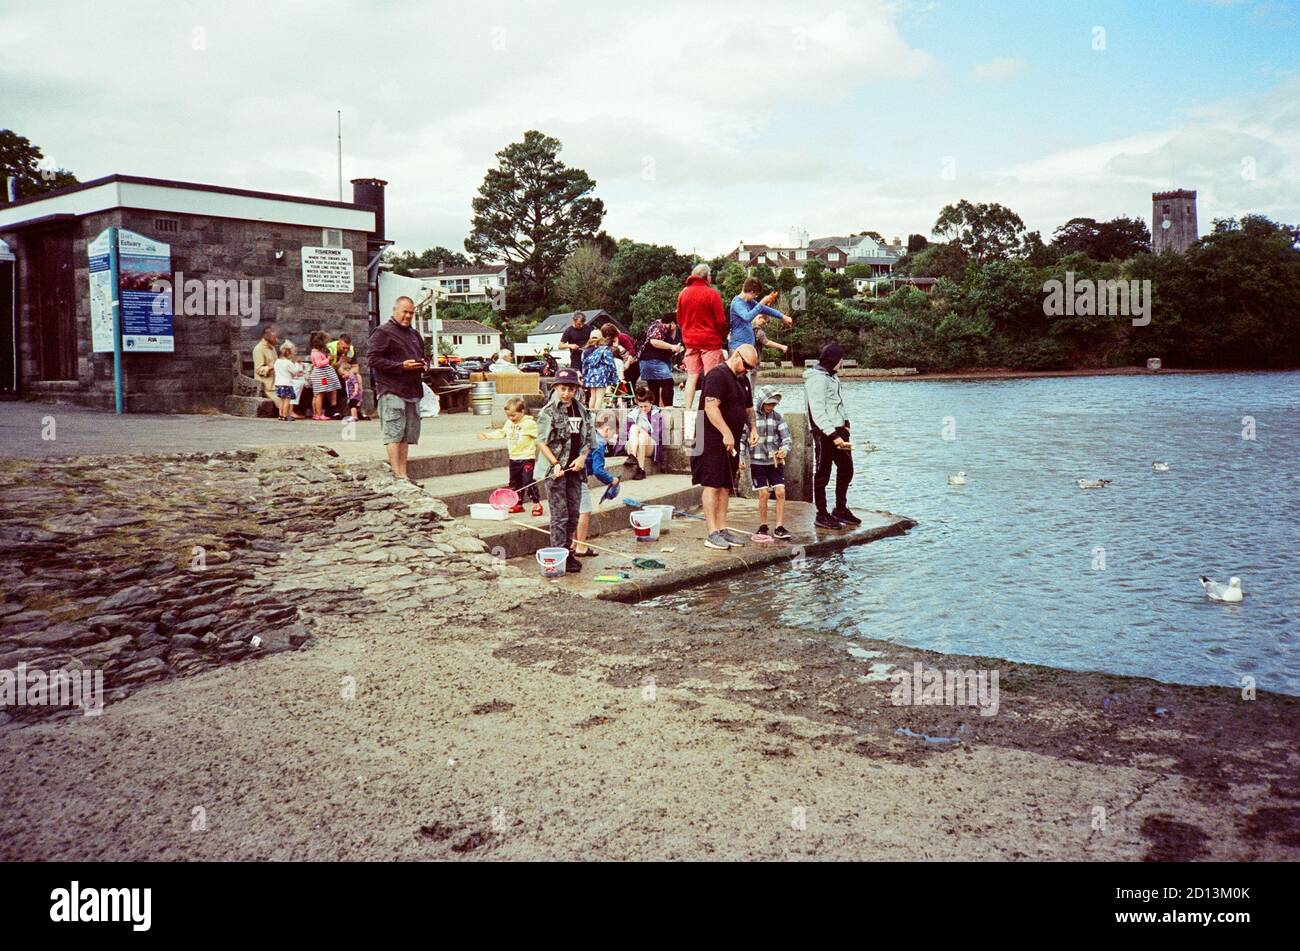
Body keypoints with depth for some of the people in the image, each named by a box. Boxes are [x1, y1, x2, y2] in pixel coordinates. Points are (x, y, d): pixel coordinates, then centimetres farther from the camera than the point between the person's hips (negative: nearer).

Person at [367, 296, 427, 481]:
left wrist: (422, 364, 9)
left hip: (412, 390, 8)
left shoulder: (414, 334, 21)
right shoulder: (382, 332, -4)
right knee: (394, 433, -10)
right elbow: (373, 358, -12)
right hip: (391, 391, -8)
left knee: (407, 435, 8)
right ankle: (397, 474, -12)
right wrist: (401, 366, -17)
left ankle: (403, 474, 13)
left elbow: (422, 355, 34)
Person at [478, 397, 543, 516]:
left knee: (528, 481, -9)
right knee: (514, 482, 12)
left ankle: (536, 504, 0)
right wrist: (486, 435, 25)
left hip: (527, 458, -7)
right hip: (514, 458, 7)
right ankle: (518, 504, 22)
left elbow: (539, 436, -13)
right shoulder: (509, 423, 9)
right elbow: (501, 433, 24)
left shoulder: (530, 423, -13)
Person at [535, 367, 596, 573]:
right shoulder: (548, 412, -7)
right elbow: (542, 442, -9)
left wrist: (582, 457, -2)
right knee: (560, 516, -4)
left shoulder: (582, 411, 9)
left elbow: (588, 440, 15)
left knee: (573, 514, 11)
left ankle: (569, 552, 23)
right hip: (555, 470, -5)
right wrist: (556, 464, -17)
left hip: (575, 469, 6)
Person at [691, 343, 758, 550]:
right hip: (713, 441, -9)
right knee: (712, 486, -7)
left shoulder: (741, 380, 18)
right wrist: (726, 433, -26)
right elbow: (711, 408, -22)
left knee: (725, 487, 11)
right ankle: (712, 534, -6)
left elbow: (748, 408, 30)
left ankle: (722, 529, 16)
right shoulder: (717, 375, -13)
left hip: (731, 443, 9)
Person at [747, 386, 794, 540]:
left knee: (780, 492, -7)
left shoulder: (778, 417, 2)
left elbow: (787, 438, -1)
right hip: (757, 462, -2)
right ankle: (762, 527, 11)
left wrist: (785, 449, -22)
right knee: (763, 494, -6)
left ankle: (779, 527, -1)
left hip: (775, 461, 2)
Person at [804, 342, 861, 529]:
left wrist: (845, 421, 10)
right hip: (824, 432, -10)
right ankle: (822, 516, 6)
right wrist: (833, 435, -24)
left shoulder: (831, 376, 16)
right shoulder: (816, 378, -14)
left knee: (846, 468, 14)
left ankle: (840, 510, 26)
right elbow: (817, 412, -20)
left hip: (837, 430, 10)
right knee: (823, 474, -2)